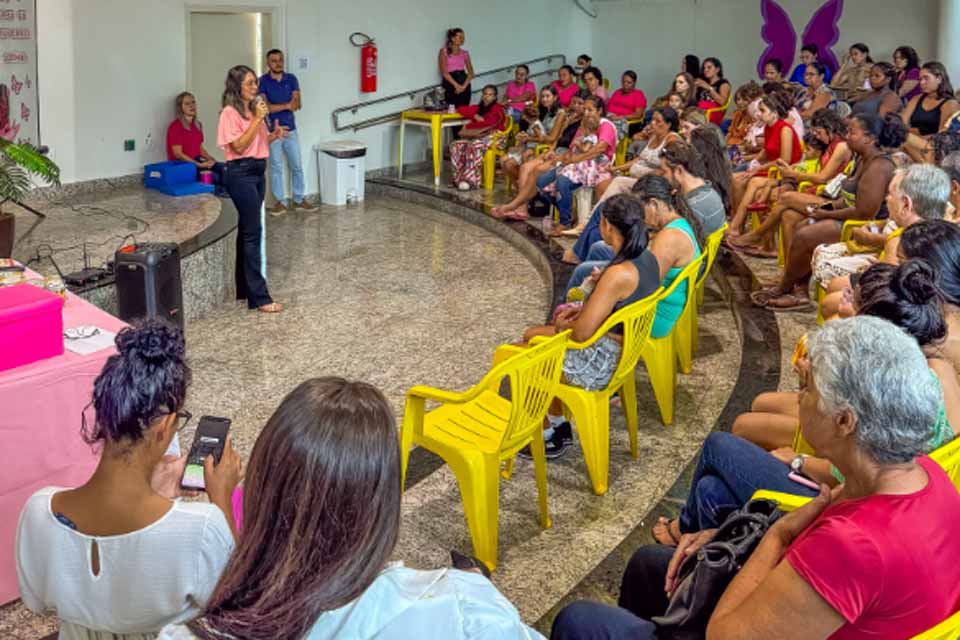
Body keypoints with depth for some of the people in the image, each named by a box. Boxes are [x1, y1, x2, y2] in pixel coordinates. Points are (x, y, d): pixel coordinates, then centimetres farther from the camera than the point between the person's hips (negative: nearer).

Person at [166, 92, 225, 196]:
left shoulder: (197, 125, 15)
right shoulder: (175, 126, -8)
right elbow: (178, 154, -14)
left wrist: (210, 158, -3)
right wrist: (199, 165, -19)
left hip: (198, 161, 7)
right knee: (213, 176, -28)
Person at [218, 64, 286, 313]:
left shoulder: (254, 109, 14)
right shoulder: (230, 113, -11)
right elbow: (239, 146, -18)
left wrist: (274, 135, 1)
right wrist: (258, 119, -19)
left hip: (258, 171, 9)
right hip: (241, 173, -9)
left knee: (247, 230, 13)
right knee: (253, 232, -10)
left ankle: (244, 288, 21)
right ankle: (259, 297, -9)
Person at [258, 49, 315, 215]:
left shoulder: (291, 79, 3)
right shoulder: (262, 81, -7)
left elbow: (297, 104, -7)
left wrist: (275, 107, -20)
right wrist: (286, 105, -17)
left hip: (290, 129, 3)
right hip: (272, 131, -3)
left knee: (297, 166, 7)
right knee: (276, 167, 4)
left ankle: (299, 200, 18)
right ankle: (279, 201, 12)